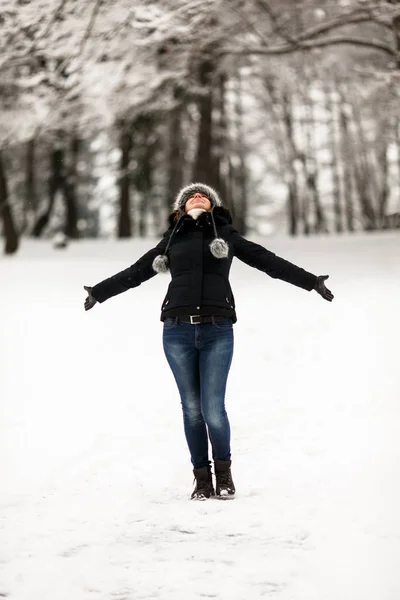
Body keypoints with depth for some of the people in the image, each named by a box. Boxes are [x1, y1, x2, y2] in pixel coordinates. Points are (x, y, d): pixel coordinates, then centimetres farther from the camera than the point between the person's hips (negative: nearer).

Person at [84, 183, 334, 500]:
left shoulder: (226, 235, 13)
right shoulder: (172, 239, 17)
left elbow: (267, 260, 13)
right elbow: (136, 272, 26)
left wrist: (311, 282, 10)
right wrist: (100, 292, 32)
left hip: (217, 332, -1)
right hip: (178, 332, 1)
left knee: (213, 410, -9)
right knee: (192, 408, 2)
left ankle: (224, 470, 13)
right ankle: (202, 478, 13)